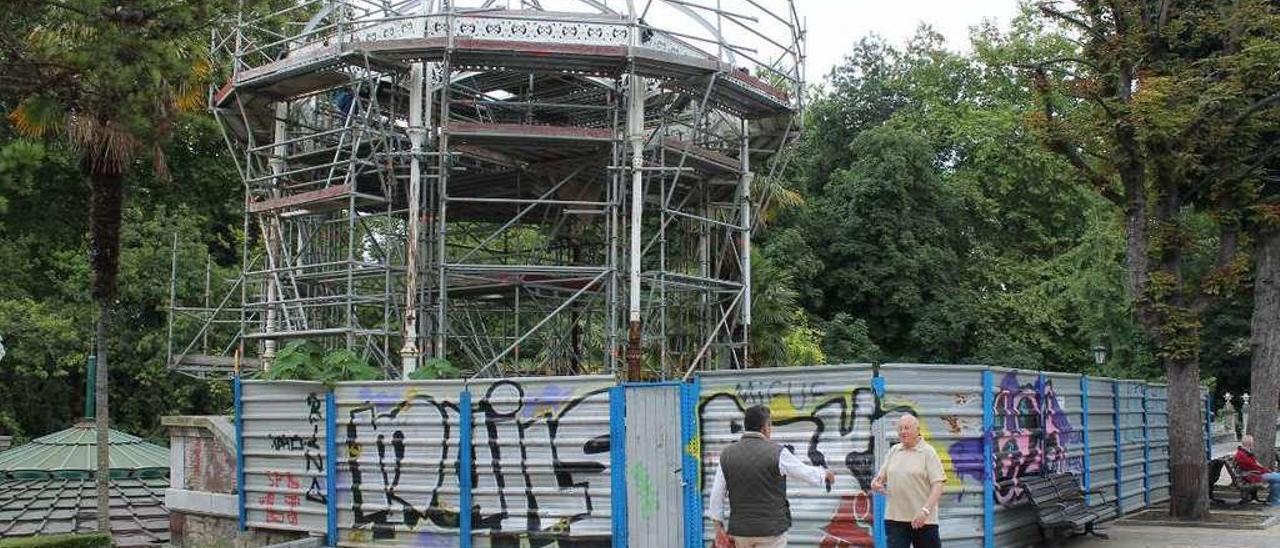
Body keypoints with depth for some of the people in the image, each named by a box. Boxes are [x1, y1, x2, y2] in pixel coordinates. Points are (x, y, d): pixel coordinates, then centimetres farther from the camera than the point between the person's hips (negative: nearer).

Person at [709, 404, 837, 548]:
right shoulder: (777, 453, -12)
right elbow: (806, 472, 2)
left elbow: (717, 492, 1)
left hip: (741, 529, 4)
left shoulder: (727, 454, -1)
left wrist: (718, 524, 9)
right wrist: (825, 474, 23)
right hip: (771, 529, -4)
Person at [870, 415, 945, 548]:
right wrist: (875, 483, -8)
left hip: (922, 520, -3)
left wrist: (925, 510, -25)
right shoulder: (893, 451, 11)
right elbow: (881, 476, 17)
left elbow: (938, 485, -11)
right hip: (894, 518, 3)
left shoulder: (928, 452, -4)